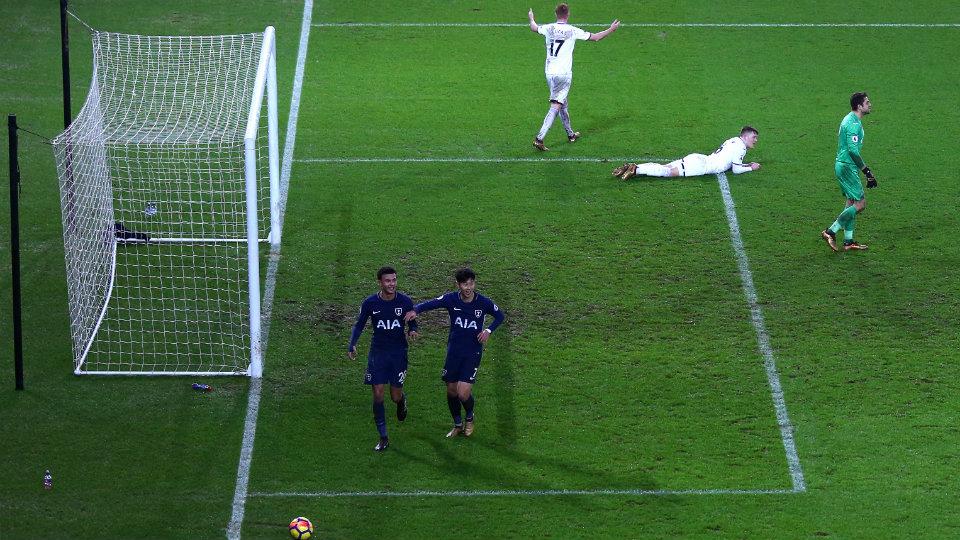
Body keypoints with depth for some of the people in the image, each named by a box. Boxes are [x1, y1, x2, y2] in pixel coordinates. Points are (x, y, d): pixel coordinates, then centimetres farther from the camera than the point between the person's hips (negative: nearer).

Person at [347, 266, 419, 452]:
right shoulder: (370, 303, -8)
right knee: (378, 394, -5)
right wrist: (352, 345, -12)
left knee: (396, 396, 0)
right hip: (377, 352, 0)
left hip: (398, 352, 0)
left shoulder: (405, 301, -8)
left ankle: (402, 401, 42)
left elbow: (412, 322, 5)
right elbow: (359, 325, 3)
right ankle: (383, 438, 5)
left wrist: (413, 331, -18)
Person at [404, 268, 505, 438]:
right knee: (451, 391, 8)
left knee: (463, 393, -13)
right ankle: (458, 425, 32)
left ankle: (470, 418, 20)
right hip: (454, 351, 2)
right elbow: (429, 304, -8)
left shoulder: (484, 303, -10)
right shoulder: (451, 299, -9)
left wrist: (488, 330, -9)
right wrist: (415, 310, -30)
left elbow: (500, 316, 7)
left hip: (473, 353, -2)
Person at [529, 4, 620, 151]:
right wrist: (611, 29, 16)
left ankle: (570, 134, 37)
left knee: (562, 103, 22)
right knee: (556, 106, -8)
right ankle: (539, 138, -20)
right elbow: (595, 37, 2)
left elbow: (534, 28, 24)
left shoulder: (549, 28, 2)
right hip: (564, 74, -5)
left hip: (550, 72, 5)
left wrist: (531, 18, 46)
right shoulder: (572, 31, -7)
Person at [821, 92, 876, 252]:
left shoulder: (851, 119, 15)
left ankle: (848, 241, 14)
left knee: (852, 203, 12)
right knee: (860, 204, -8)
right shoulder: (854, 123, -18)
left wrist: (865, 170, 25)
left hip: (843, 165, 10)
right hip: (847, 167, -10)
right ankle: (831, 231, -7)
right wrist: (866, 170, -19)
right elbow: (853, 150, -25)